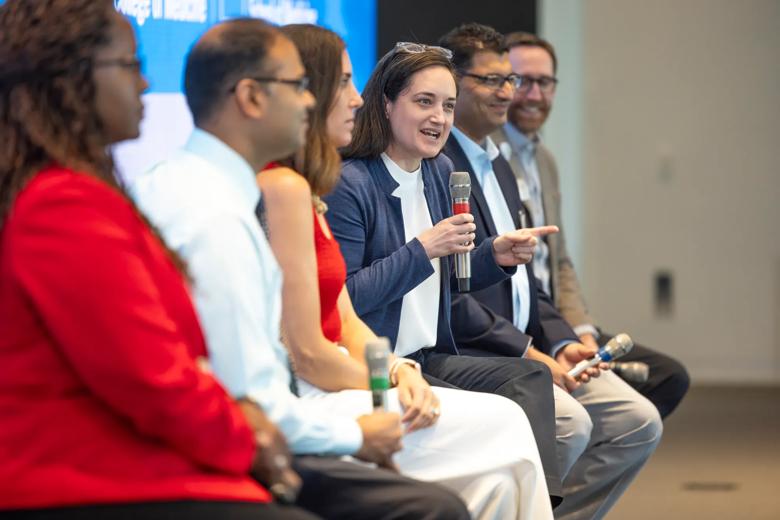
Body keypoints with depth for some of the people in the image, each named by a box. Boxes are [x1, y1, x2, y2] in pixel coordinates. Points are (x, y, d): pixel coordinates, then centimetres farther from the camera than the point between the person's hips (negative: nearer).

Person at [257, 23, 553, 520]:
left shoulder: (305, 191, 18)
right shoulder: (285, 189, -15)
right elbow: (306, 352, -17)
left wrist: (401, 371, -4)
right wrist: (393, 383, -3)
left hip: (317, 392, 9)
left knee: (497, 476, 0)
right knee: (504, 426, -8)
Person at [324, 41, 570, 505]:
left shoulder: (440, 172, 13)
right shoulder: (349, 185, -14)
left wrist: (496, 257, 5)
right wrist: (422, 250, -21)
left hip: (428, 359, 8)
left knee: (530, 376, -12)